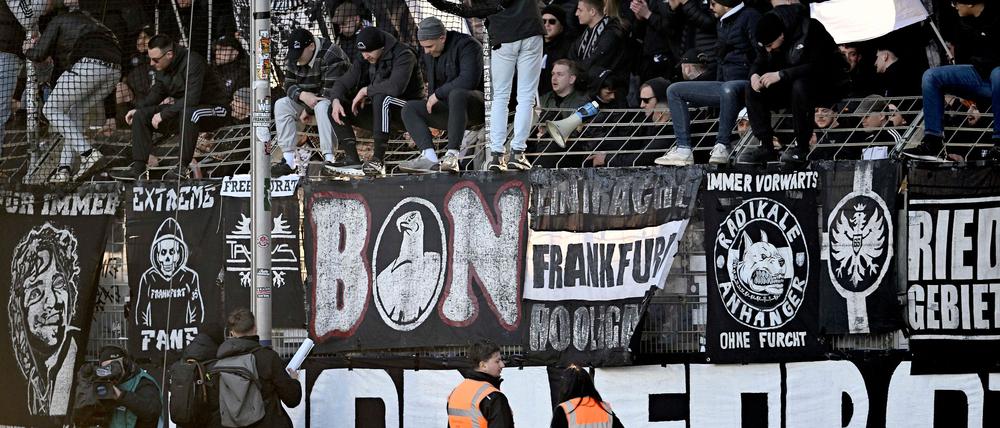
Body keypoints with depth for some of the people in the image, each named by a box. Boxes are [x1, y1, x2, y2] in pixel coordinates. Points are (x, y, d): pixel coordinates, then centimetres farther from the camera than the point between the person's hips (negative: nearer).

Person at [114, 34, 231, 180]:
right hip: (181, 108, 8)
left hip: (214, 109, -8)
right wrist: (137, 108, -1)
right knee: (141, 115, -2)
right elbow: (157, 92, 14)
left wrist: (163, 114, -30)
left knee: (188, 113, -41)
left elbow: (191, 99, -34)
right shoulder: (162, 67, -1)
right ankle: (138, 167, -4)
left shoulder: (192, 62, -26)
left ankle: (183, 167, -32)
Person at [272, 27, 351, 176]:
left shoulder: (330, 56, -26)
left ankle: (329, 158, -40)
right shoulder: (295, 58, -1)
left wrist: (308, 110, -20)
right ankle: (288, 160, -16)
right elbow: (288, 85, 1)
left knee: (322, 106, -39)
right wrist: (302, 95, -22)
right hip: (309, 100, 8)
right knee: (281, 105, -10)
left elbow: (330, 93, -29)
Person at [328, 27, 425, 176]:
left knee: (381, 97, -38)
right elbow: (342, 83, 5)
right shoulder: (364, 61, 5)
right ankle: (352, 160, -13)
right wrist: (336, 100, -17)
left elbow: (396, 86, -34)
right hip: (381, 113, 7)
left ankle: (378, 158, -39)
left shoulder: (403, 55, -17)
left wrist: (366, 90, -21)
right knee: (336, 108, -4)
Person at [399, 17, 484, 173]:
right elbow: (432, 85, 24)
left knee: (457, 94, -39)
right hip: (449, 108, 8)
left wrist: (438, 94, -20)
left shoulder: (467, 45, -15)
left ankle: (452, 155, -42)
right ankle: (429, 157, -28)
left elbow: (469, 80, -27)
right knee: (409, 108, -8)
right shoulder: (429, 54, 10)